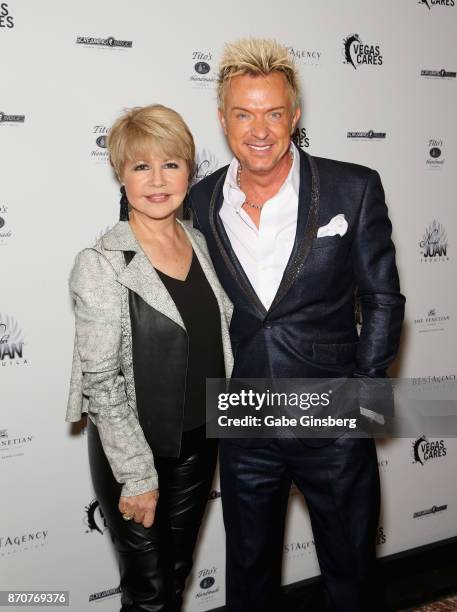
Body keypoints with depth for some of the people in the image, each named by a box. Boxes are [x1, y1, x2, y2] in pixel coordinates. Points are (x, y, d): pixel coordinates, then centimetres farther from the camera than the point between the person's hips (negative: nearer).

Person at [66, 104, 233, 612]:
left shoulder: (201, 243, 1)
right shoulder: (101, 265, -18)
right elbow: (100, 382, -18)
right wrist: (137, 474, -16)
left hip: (198, 442, 5)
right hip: (134, 451, -5)